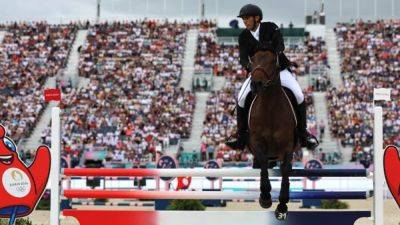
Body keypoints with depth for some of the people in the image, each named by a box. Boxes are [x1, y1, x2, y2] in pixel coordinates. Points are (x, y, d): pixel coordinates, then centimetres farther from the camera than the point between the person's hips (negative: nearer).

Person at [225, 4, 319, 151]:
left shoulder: (271, 28, -9)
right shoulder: (244, 37, -4)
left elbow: (280, 45, -23)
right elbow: (243, 58, -14)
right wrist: (249, 68, -37)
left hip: (279, 69, -2)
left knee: (299, 95, -20)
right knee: (241, 99, -16)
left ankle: (303, 133, -4)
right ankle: (241, 137, -3)